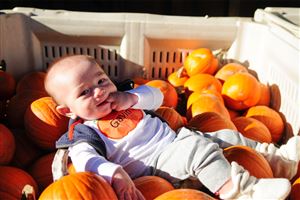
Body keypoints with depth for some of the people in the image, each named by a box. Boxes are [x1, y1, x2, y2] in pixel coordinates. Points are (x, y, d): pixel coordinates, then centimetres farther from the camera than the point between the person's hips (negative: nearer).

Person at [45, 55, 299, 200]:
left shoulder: (120, 101, 13)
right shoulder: (84, 132, -7)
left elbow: (156, 96, 12)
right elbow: (86, 159, -24)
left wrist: (131, 97, -8)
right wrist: (115, 174, -41)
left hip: (175, 138, 9)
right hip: (157, 164, -8)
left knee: (226, 136, 11)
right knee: (199, 147, -33)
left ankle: (276, 158, 25)